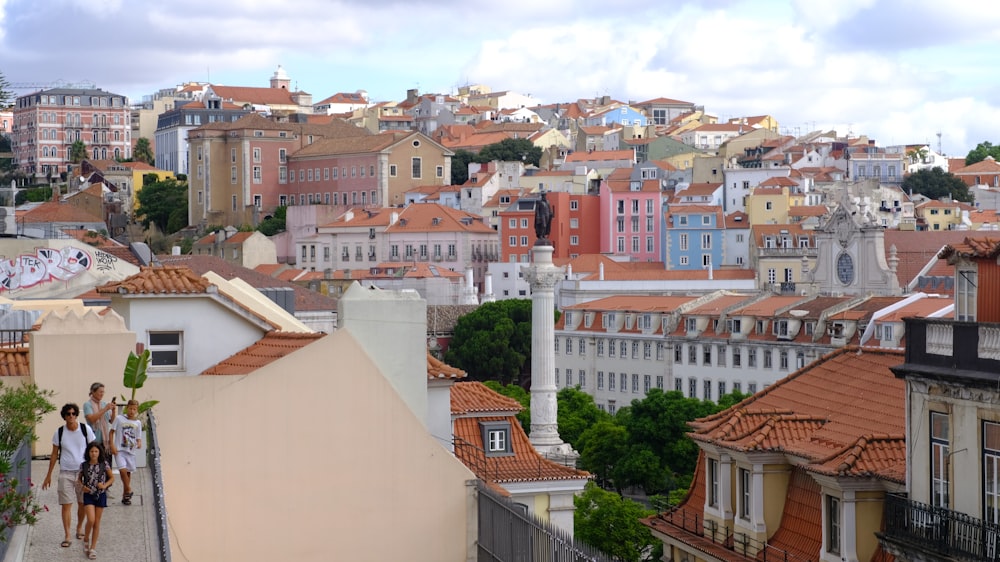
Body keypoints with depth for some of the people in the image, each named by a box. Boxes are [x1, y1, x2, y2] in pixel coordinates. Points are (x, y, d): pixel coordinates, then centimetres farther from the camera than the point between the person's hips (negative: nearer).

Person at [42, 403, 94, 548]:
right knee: (66, 504, -4)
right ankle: (67, 537, -2)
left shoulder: (86, 429, -2)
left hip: (83, 471, 0)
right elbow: (54, 454, 9)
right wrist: (49, 475, 10)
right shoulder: (59, 433, 0)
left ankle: (79, 528, 32)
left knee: (82, 503, 9)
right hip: (66, 472, 0)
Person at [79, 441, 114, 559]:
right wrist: (82, 486, -9)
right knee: (91, 520, -16)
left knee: (97, 522, 6)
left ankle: (93, 547, 15)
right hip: (88, 495, -1)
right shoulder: (84, 465, -2)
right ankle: (86, 538, 12)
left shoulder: (104, 465, -3)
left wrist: (105, 485, -11)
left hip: (100, 495, 1)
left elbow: (112, 478, 6)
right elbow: (79, 479, 11)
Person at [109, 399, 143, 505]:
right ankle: (128, 491, -5)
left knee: (128, 472, 8)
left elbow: (138, 438, 10)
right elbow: (112, 432, 2)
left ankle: (125, 495, 20)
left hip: (131, 451, 3)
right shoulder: (119, 419, -1)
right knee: (123, 469, -20)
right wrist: (112, 445, -7)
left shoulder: (138, 423, 7)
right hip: (119, 450, -3)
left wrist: (139, 443, -14)